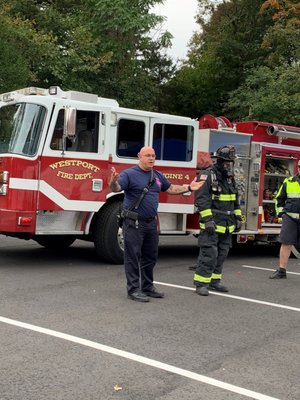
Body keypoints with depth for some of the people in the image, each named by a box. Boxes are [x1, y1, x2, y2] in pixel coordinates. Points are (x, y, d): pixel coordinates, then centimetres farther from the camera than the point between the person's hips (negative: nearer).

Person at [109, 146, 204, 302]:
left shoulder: (157, 175, 12)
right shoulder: (129, 174, -10)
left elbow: (171, 188, 25)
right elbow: (117, 188, -24)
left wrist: (189, 188, 19)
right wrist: (113, 182, -46)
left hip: (151, 223, 7)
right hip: (134, 223, -7)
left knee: (150, 256, 15)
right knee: (133, 257, -2)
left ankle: (147, 286, 28)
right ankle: (133, 290, 5)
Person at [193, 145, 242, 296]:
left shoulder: (230, 178, 15)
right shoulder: (207, 175, -10)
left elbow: (235, 201, 23)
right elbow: (202, 199, -18)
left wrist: (237, 218, 18)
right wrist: (208, 219, -22)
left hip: (226, 225, 8)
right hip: (212, 225, -8)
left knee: (221, 254, 11)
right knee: (209, 253, -10)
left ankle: (214, 281, 21)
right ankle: (201, 284, -4)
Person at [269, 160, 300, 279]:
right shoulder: (288, 182, 9)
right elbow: (279, 198, 18)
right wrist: (280, 212, 8)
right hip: (290, 218, 1)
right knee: (286, 243, 0)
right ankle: (281, 271, 5)